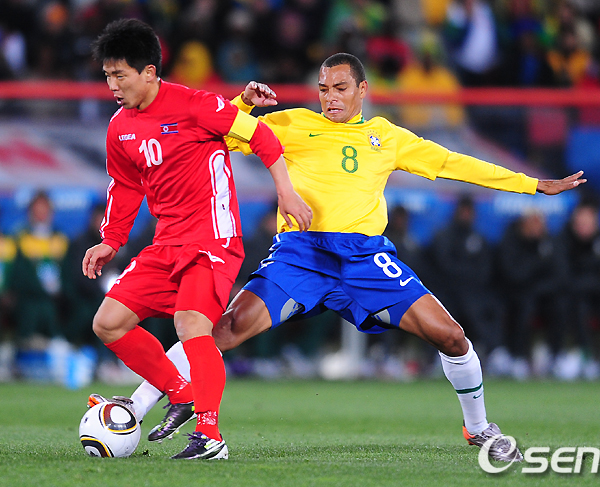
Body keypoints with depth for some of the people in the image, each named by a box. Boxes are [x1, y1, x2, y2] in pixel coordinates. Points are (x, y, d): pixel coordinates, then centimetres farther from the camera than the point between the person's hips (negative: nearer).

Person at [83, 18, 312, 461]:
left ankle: (210, 435, -27)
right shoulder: (119, 129, 9)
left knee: (190, 321, -28)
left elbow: (259, 134, -6)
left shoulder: (192, 105, -12)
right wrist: (111, 241, 15)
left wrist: (286, 191, -7)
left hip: (212, 238, -8)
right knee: (108, 324, -1)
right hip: (166, 245, 8)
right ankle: (182, 394, 14)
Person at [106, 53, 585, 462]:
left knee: (449, 335, -9)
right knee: (230, 325, -22)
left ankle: (479, 429, 17)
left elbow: (453, 163, 25)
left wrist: (534, 185, 27)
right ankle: (132, 411, -15)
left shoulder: (387, 136, 19)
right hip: (300, 251, -2)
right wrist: (244, 104, -7)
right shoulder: (294, 124, 13)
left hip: (365, 254, 2)